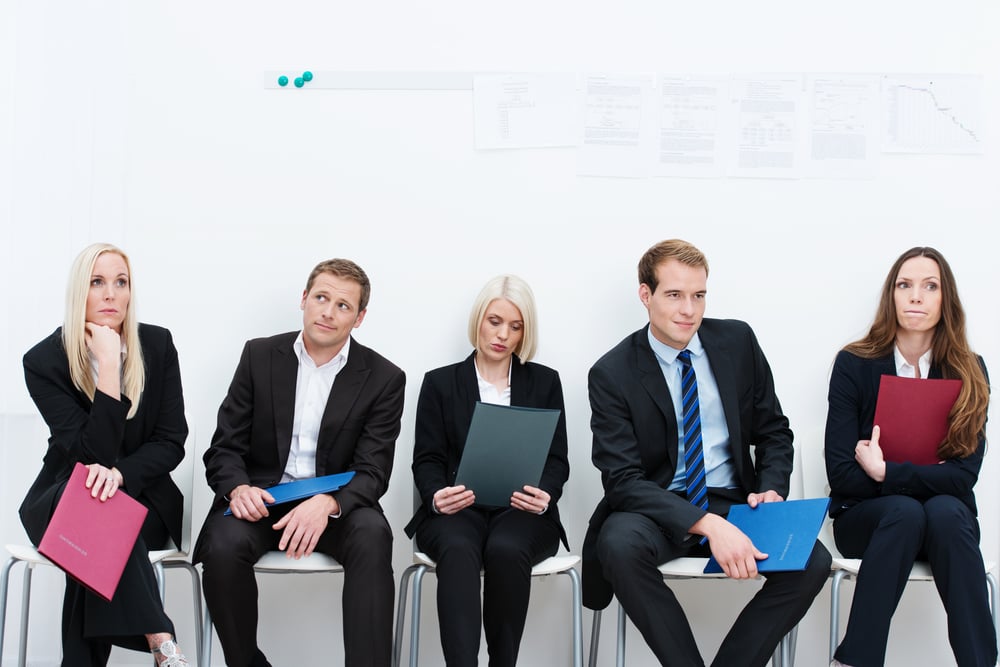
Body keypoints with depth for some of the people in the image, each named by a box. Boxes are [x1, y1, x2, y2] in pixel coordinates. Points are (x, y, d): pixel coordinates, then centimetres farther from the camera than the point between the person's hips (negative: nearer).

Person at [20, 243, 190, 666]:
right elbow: (91, 455, -20)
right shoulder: (44, 360, -11)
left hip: (142, 499, 1)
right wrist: (109, 366, -25)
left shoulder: (157, 345, -3)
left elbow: (171, 443, -4)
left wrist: (119, 473, -25)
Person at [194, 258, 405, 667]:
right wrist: (238, 488, -20)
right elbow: (224, 448, 4)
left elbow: (372, 472, -6)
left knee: (372, 536, -33)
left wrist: (328, 503, -28)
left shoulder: (384, 379, 0)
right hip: (260, 497, 1)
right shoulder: (259, 356, 4)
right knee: (224, 545, -30)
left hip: (335, 505, -1)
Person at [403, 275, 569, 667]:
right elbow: (427, 459, 5)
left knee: (506, 550, -35)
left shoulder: (545, 383, 14)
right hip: (458, 510, 0)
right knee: (458, 551, -35)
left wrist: (544, 496, -16)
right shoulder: (440, 383, 12)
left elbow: (557, 461, 8)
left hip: (522, 511, 0)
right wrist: (437, 496, -18)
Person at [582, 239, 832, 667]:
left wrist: (771, 489, -9)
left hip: (733, 503, 3)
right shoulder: (612, 373, -7)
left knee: (812, 562, -25)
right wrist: (707, 524, -28)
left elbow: (773, 431, 13)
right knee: (619, 545, -36)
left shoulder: (738, 341, 4)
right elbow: (623, 479, -15)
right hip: (658, 508, -2)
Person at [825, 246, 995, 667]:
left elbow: (964, 475, -10)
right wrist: (925, 475, -10)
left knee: (946, 512, -33)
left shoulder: (970, 372, -1)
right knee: (904, 511, -34)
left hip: (947, 515, 1)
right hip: (864, 515, -1)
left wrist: (886, 471, -17)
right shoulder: (854, 364, -6)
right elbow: (841, 474, -11)